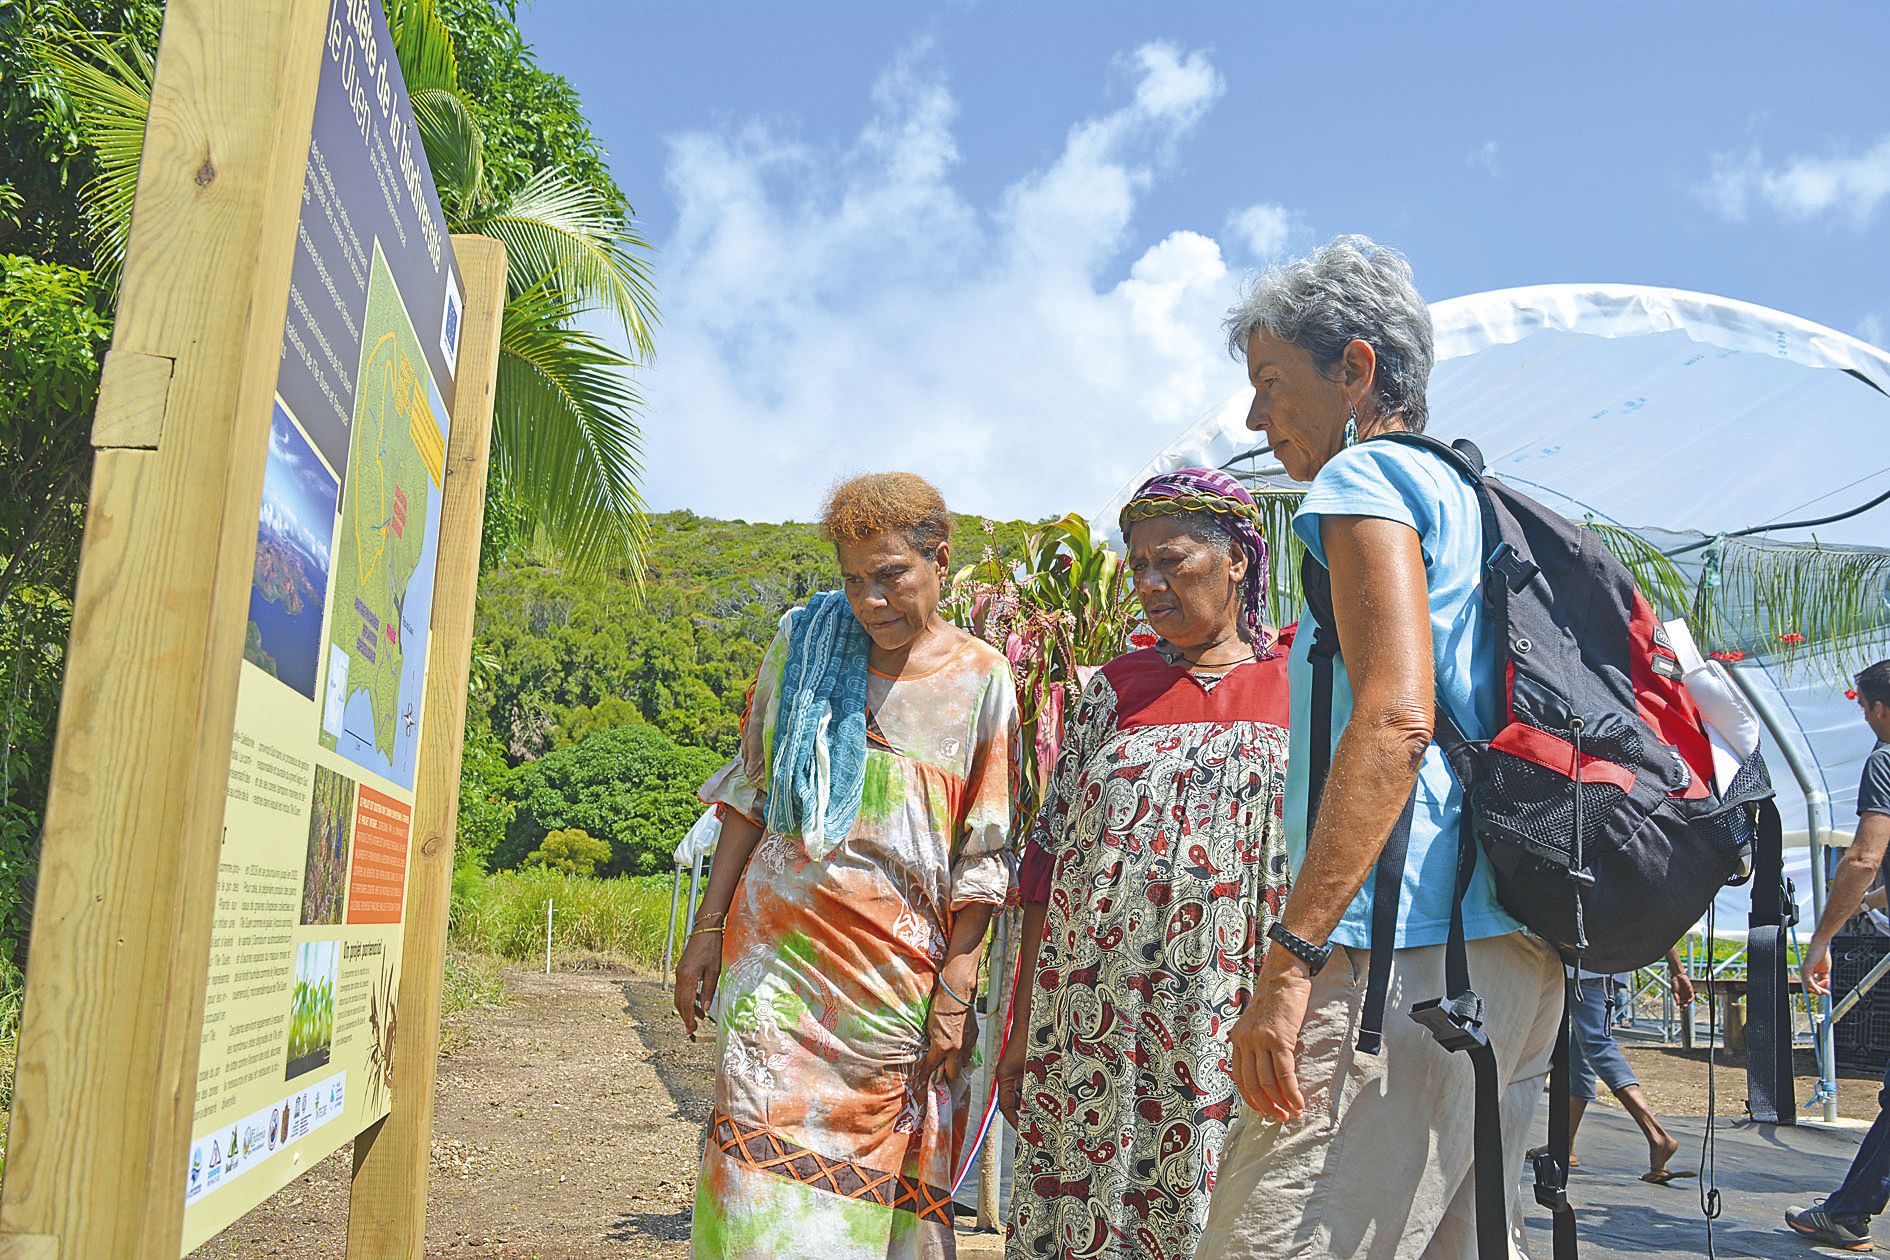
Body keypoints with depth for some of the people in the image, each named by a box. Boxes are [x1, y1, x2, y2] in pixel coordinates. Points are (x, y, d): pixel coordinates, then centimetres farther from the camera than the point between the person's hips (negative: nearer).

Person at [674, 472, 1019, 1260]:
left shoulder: (981, 680, 1)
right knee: (766, 1164, -6)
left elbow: (984, 850, 1)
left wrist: (957, 987, -4)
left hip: (900, 969, 0)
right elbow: (751, 791, 9)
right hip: (781, 953, 1)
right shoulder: (804, 642, 6)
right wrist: (708, 928, 4)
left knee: (882, 1180, 5)